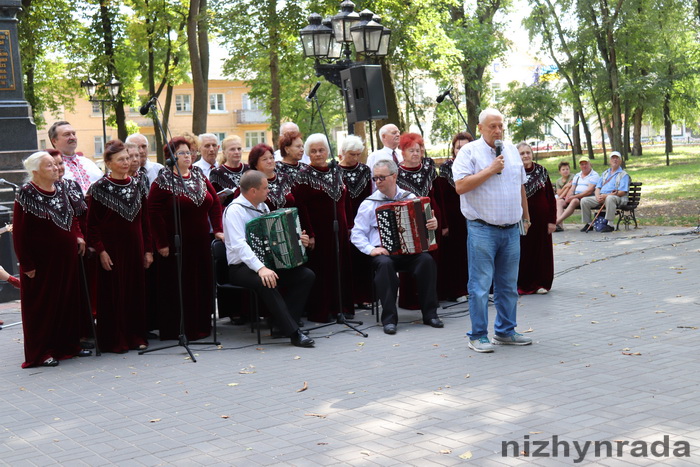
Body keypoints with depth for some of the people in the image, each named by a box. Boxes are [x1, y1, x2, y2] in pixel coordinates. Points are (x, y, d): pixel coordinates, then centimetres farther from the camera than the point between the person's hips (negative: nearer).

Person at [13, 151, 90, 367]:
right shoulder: (27, 194, -13)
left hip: (67, 258, 7)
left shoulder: (61, 188, 7)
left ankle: (69, 345, 24)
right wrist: (27, 264, -16)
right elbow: (19, 232, -14)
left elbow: (71, 216, 22)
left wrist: (78, 235, 4)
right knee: (42, 306, 1)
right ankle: (40, 353, 10)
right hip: (42, 261, -7)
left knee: (70, 302, 12)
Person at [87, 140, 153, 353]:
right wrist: (100, 251, -15)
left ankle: (136, 336, 18)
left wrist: (148, 249, 7)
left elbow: (144, 220, 11)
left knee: (136, 291, 8)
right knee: (113, 293, 0)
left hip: (134, 247, 5)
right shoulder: (99, 188, -6)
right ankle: (114, 341, 8)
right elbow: (92, 224, -8)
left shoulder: (137, 185, 8)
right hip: (111, 249, -5)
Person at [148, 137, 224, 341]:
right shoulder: (163, 181, -8)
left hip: (201, 242, 6)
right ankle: (176, 330, 7)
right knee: (178, 287, -2)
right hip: (176, 245, -6)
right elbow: (153, 213, -13)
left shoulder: (199, 176, 10)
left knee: (203, 283, 9)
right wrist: (161, 243, -15)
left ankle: (201, 326, 20)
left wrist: (218, 229, 5)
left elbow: (215, 202, 14)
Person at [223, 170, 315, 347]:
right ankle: (293, 332, -30)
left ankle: (283, 324, -10)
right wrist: (260, 268, -39)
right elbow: (239, 245, -27)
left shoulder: (262, 207, 13)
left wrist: (297, 239, 5)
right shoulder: (235, 210, -14)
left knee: (306, 275, -10)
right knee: (267, 283, -38)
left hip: (267, 262, 8)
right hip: (242, 267, -8)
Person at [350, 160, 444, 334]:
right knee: (385, 264, -36)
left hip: (410, 250, 2)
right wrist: (370, 249, -12)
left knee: (427, 259, -28)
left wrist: (433, 224, -5)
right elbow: (357, 234, 5)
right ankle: (389, 319, -28)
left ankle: (430, 314, -16)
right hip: (382, 252, -2)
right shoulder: (369, 204, 6)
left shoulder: (409, 198, 11)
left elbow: (423, 221, 19)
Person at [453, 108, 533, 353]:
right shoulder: (469, 152, -5)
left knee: (508, 285, 13)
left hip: (511, 229, 6)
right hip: (482, 230, -6)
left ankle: (505, 331, 25)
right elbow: (460, 186, -17)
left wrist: (526, 216, 22)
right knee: (480, 286, -3)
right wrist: (490, 170, -16)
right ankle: (478, 336, 5)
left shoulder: (512, 151, 13)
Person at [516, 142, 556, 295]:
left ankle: (541, 283, 19)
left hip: (541, 219, 2)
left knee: (542, 250, 7)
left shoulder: (541, 171, 3)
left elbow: (551, 197, 4)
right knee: (523, 251, 0)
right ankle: (521, 284, 11)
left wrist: (552, 220, -1)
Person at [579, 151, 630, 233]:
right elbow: (598, 187, 19)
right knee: (584, 200, -14)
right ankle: (588, 224, -5)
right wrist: (598, 196, -6)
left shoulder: (623, 175, 6)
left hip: (617, 198, -6)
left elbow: (622, 192, -8)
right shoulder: (605, 173, 26)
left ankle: (610, 225, -38)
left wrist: (605, 196, -17)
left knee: (609, 198, -42)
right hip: (601, 197, 6)